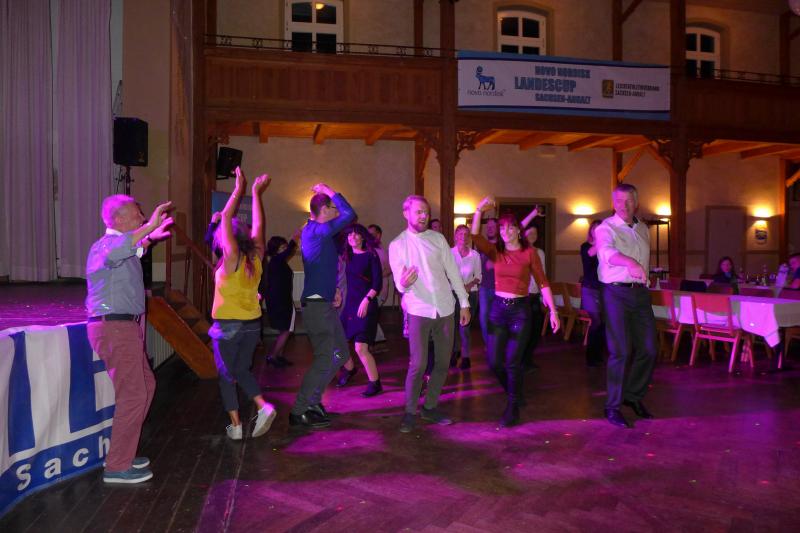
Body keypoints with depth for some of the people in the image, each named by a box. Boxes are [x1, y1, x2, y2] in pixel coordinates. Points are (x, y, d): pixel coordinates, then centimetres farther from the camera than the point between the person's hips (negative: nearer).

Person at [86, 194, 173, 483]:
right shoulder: (104, 246, -14)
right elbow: (114, 254, -41)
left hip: (125, 326, 11)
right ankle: (117, 467, 2)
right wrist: (149, 227, -41)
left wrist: (149, 238, 45)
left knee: (146, 385, 18)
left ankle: (124, 452, 28)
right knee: (132, 395, -8)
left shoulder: (122, 245, 17)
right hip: (114, 328, -11)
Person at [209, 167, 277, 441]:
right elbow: (258, 225, 8)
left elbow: (226, 218, -16)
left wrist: (239, 189, -12)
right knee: (242, 371, 21)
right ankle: (264, 407, 3)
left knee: (227, 375, 9)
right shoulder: (256, 257, -1)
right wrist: (256, 193, 12)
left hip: (228, 325, -5)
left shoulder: (232, 259, -14)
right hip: (252, 324, 5)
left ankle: (235, 426, 10)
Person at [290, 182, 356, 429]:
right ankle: (299, 412, 2)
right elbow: (350, 214, -22)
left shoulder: (318, 231, 16)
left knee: (341, 354, 16)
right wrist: (329, 191, -10)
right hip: (316, 305, -10)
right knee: (324, 359, -7)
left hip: (326, 304, 10)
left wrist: (336, 289, 11)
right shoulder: (316, 230, -15)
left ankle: (312, 399, 25)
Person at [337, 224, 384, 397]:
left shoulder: (371, 256, -5)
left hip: (366, 305, -6)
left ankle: (375, 383, 3)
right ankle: (349, 369, 37)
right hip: (350, 304, 6)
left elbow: (378, 283, -12)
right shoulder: (348, 256, 9)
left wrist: (366, 300, -20)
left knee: (360, 348, -13)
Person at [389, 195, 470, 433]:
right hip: (418, 311, -3)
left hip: (445, 309, 4)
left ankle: (430, 407, 24)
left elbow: (453, 271, 9)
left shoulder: (438, 238, 6)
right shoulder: (397, 245, -1)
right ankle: (410, 412, 7)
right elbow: (399, 283, -4)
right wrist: (404, 284, -28)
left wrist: (464, 303, 6)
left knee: (443, 363, 8)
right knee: (418, 364, -9)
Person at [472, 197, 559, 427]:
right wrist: (479, 210, -24)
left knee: (512, 362, -3)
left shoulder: (529, 253, -2)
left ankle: (513, 407, 15)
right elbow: (475, 237, -13)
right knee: (494, 361, 2)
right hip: (498, 308, 3)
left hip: (520, 309, -3)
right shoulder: (495, 251, 5)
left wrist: (553, 311, -8)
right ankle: (514, 391, 31)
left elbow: (542, 282, -4)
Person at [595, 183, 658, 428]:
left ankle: (633, 395, 26)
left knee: (649, 349, 7)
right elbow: (606, 251, -29)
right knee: (621, 351, -7)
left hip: (640, 293, 6)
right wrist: (630, 263, -48)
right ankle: (613, 406, 5)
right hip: (616, 293, -6)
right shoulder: (606, 228, -7)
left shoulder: (643, 229, 15)